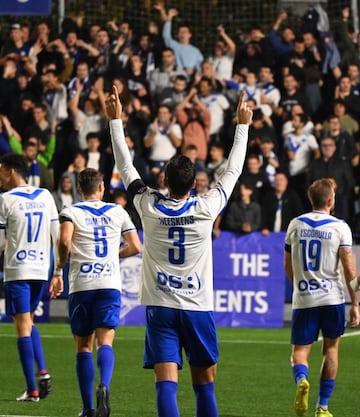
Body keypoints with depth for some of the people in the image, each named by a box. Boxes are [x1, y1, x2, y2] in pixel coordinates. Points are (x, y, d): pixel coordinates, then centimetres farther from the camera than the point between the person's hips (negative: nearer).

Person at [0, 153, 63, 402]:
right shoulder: (45, 196, 9)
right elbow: (58, 237, 9)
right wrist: (58, 273, 13)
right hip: (41, 269, 6)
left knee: (23, 326, -3)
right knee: (29, 322, 21)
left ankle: (32, 390, -6)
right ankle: (43, 371, 3)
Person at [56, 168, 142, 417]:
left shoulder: (71, 212, 3)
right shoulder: (117, 212, 11)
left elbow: (64, 240, -16)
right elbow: (136, 247, 11)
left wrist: (62, 261, 3)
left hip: (81, 285, -1)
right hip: (110, 283, 1)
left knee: (84, 347, 9)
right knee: (105, 342, -8)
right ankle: (104, 387, -38)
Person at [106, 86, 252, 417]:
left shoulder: (149, 208, -3)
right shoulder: (205, 209, -5)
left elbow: (126, 167, 9)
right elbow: (232, 172, 8)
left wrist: (116, 121, 19)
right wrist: (243, 126, 19)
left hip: (160, 307, 0)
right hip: (198, 307, 0)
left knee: (166, 384, -9)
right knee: (205, 384, 10)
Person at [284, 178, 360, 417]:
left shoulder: (296, 225, 5)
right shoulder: (340, 227, -5)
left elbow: (288, 265, 13)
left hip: (303, 298, 1)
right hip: (332, 296, -1)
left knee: (300, 350, 6)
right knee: (331, 347, 15)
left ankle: (301, 380, -28)